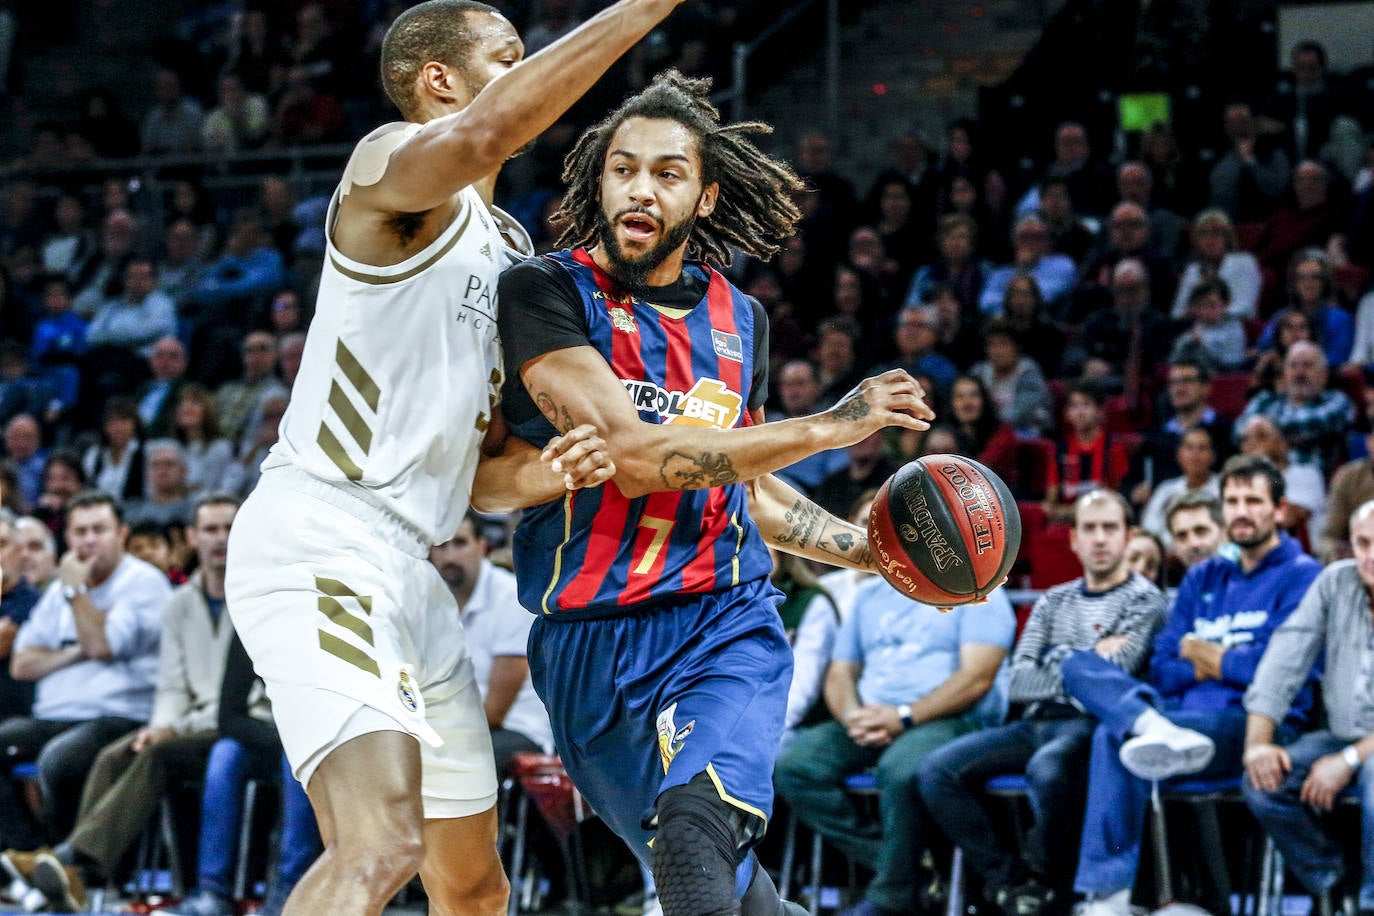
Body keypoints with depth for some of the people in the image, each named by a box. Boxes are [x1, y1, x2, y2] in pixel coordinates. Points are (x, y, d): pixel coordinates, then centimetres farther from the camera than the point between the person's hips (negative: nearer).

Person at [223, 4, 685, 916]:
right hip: (319, 546, -10)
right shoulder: (391, 165, -5)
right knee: (384, 842, -30)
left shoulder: (510, 250, 22)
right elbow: (482, 134, -31)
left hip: (411, 573, 10)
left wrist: (544, 476, 0)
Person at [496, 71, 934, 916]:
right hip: (588, 643, -1)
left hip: (723, 625, 1)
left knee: (697, 824, -28)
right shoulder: (546, 291, -8)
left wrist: (875, 553, 14)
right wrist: (828, 427, -15)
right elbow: (633, 453, -19)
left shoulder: (740, 320, 10)